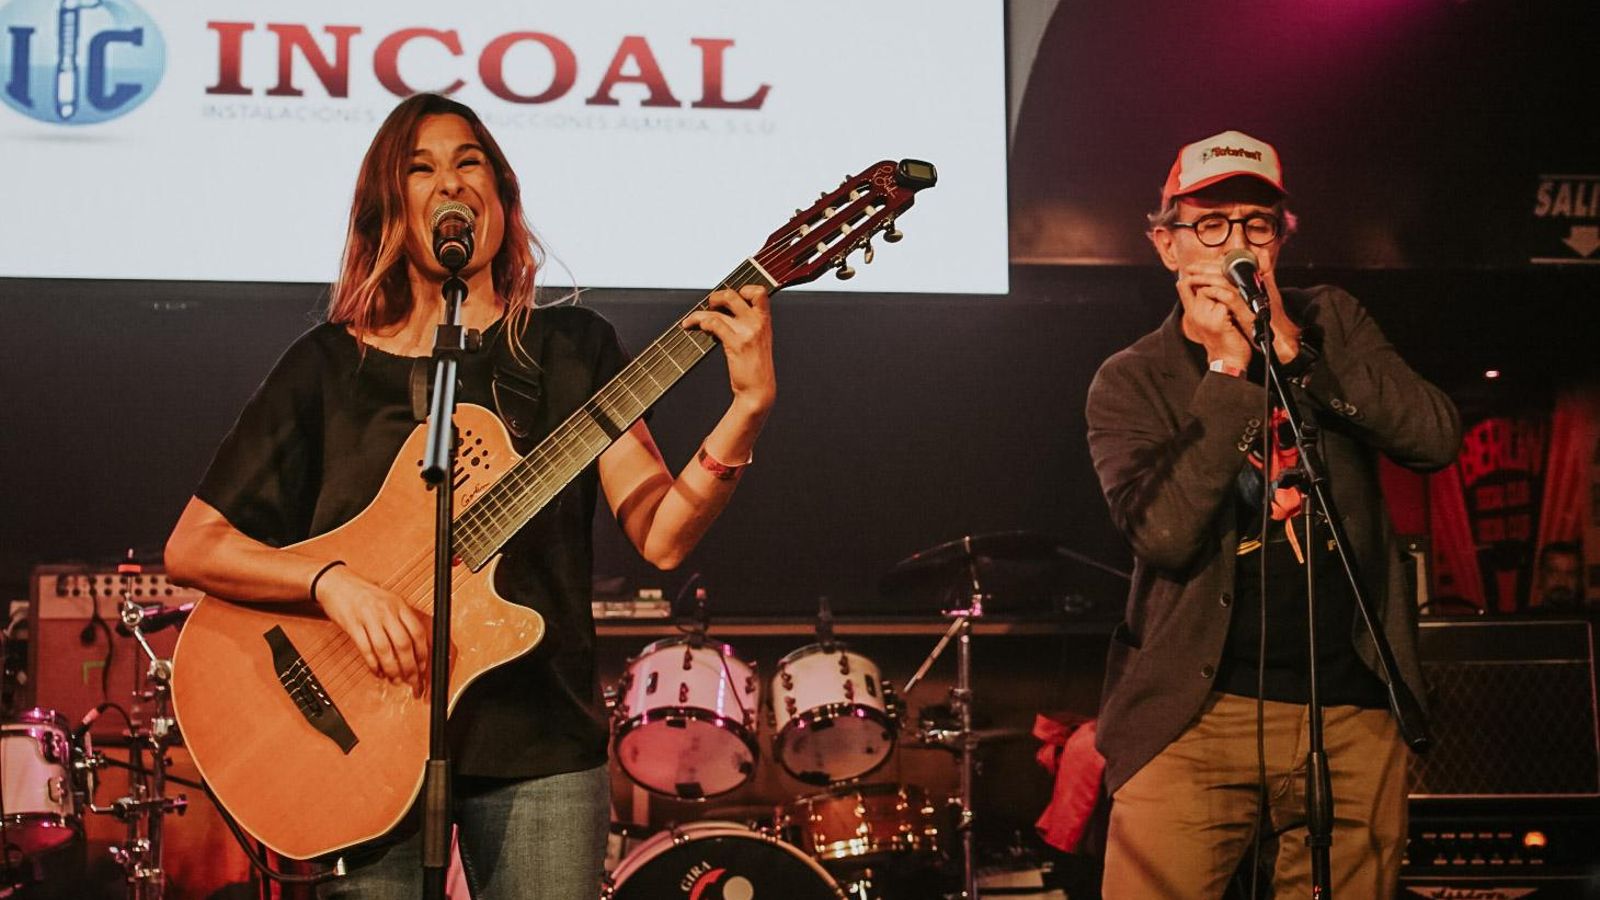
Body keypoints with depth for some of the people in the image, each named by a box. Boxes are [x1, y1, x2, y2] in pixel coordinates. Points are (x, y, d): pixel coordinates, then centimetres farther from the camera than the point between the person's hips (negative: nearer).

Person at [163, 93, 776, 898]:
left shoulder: (571, 348, 5)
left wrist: (748, 408, -20)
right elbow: (190, 549, 1)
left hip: (537, 741, 0)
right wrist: (331, 581, -15)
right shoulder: (328, 363, 4)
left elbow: (660, 536, -6)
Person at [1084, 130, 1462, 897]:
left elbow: (1435, 440, -7)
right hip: (1197, 715, -2)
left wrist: (1292, 347, -15)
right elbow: (1164, 533, -16)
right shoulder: (1130, 381, 1)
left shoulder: (1333, 323, 10)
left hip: (1351, 712, 3)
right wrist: (1227, 369, -16)